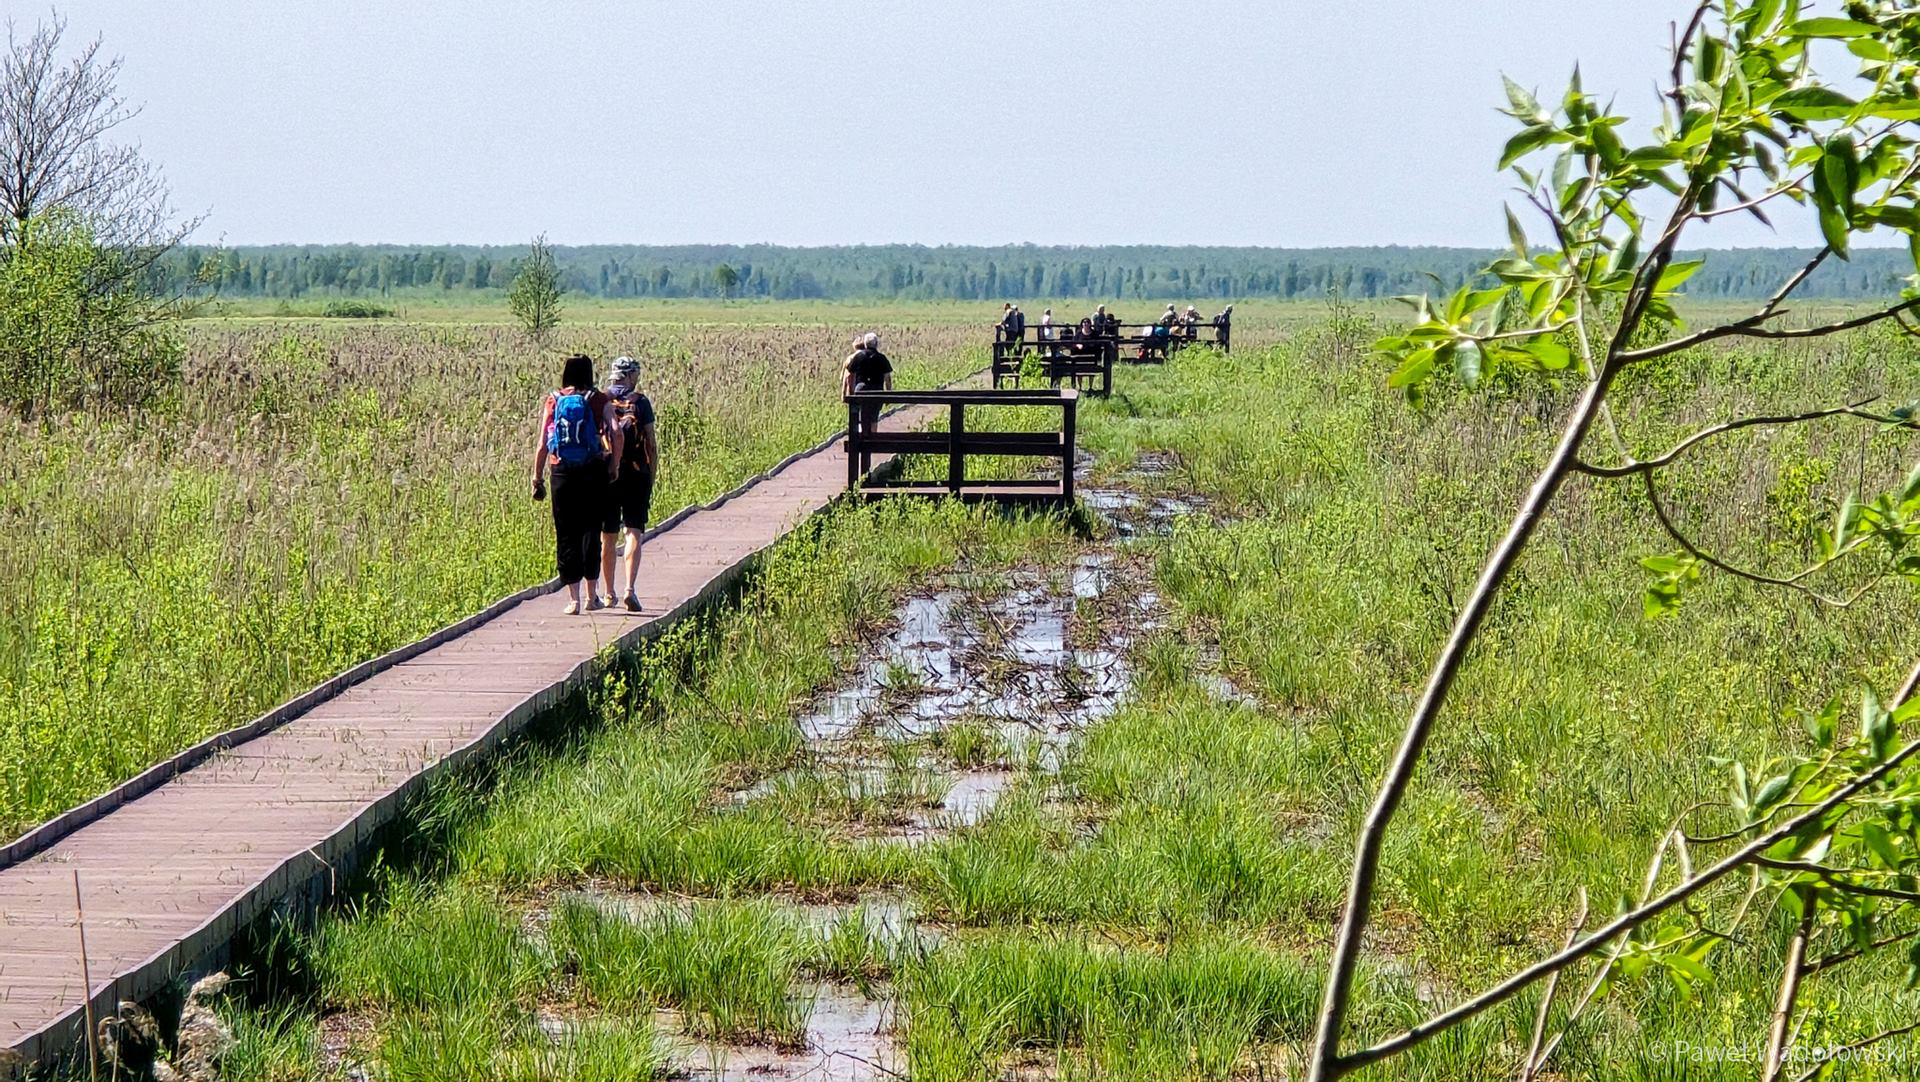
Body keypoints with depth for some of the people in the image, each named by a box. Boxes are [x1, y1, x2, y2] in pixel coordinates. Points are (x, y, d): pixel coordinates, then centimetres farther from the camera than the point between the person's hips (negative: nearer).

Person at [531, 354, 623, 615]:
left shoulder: (552, 402, 4)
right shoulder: (600, 401, 2)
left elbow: (542, 443, 1)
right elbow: (616, 433, -13)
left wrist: (537, 478, 5)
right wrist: (614, 465, -4)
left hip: (562, 473, 0)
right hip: (593, 472, 0)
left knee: (566, 534, 5)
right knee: (591, 530, 12)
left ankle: (573, 598, 0)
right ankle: (591, 595, 15)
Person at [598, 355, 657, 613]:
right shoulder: (640, 402, -3)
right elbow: (651, 444, -4)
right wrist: (652, 479, 3)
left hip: (604, 475, 3)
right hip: (636, 474, -3)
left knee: (607, 536, 12)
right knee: (634, 532, -4)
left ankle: (609, 594, 18)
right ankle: (630, 589, -21)